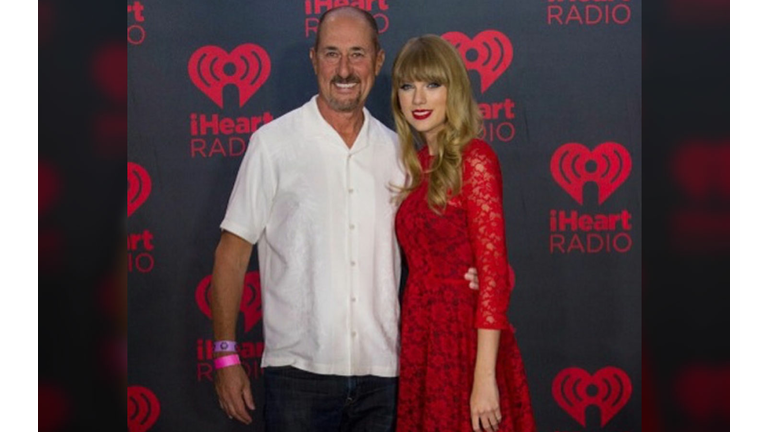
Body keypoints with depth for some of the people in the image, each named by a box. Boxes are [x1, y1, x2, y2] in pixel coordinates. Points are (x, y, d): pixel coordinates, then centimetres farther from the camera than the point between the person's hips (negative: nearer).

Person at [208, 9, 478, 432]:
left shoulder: (395, 150, 8)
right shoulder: (274, 143, -4)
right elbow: (232, 253, -2)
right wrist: (225, 356, -7)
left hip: (380, 371, 4)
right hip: (298, 369, -3)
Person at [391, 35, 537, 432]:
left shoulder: (474, 159, -9)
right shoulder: (417, 166, 12)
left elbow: (493, 270, -15)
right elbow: (420, 265, 9)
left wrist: (485, 377, -20)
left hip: (464, 337, -7)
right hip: (420, 339, 7)